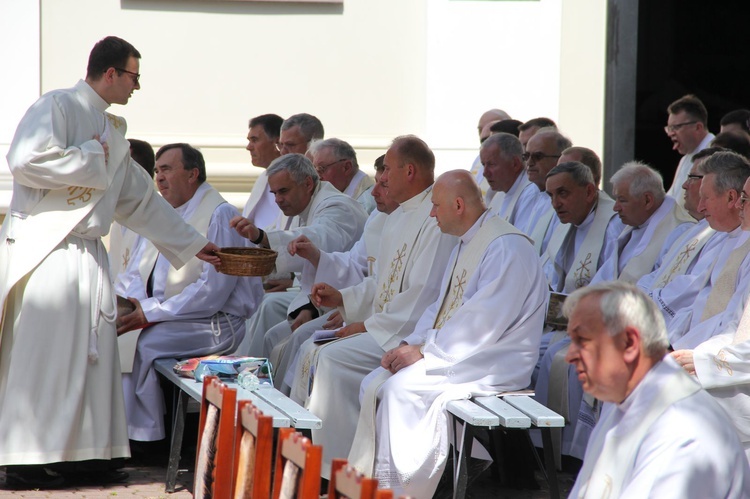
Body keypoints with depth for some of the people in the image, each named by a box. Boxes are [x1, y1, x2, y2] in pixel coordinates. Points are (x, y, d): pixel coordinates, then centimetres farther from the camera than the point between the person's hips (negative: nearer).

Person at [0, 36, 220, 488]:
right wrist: (91, 158, -13)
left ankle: (87, 450, 13)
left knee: (92, 351, 8)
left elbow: (141, 200, 25)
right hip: (44, 250, -9)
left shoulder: (112, 132, 19)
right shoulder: (57, 107, -7)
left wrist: (193, 245, 24)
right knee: (42, 352, -9)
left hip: (87, 255, 9)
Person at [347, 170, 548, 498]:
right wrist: (410, 344, 2)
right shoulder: (466, 244, 16)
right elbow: (441, 308, 20)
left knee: (401, 387, -25)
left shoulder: (506, 249, -18)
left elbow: (481, 323, -23)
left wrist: (424, 352, -18)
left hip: (493, 365, -10)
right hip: (456, 353, 10)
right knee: (375, 384, -3)